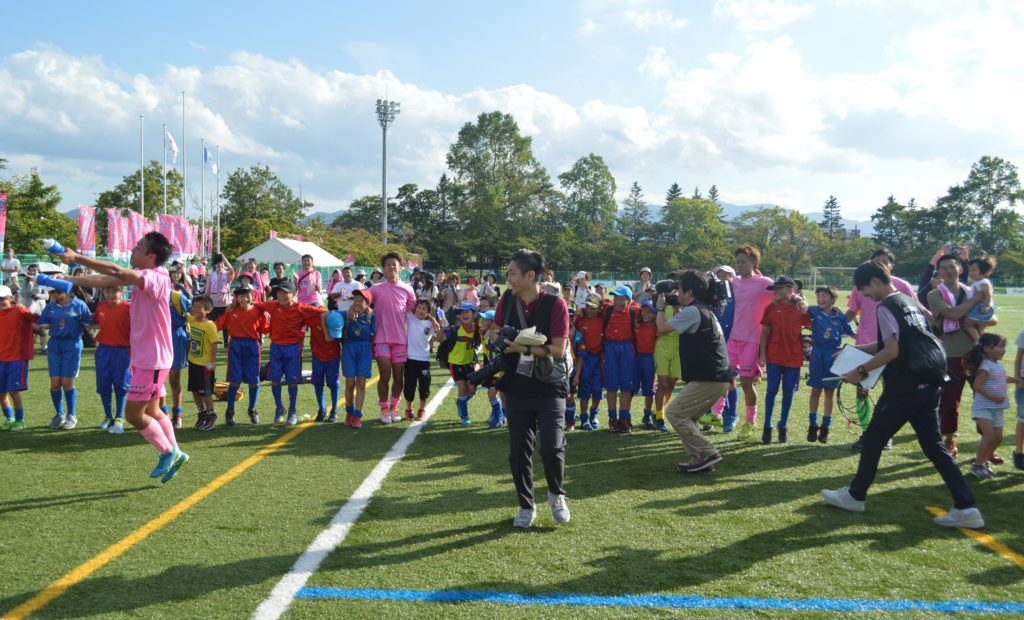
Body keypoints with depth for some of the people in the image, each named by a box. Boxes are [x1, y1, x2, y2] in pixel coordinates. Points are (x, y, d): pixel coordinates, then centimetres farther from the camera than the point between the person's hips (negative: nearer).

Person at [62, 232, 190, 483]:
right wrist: (68, 280, 6)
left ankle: (168, 452, 11)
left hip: (153, 360, -9)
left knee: (133, 413, -3)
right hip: (143, 357, 9)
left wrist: (76, 257, -27)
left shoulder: (157, 277, -20)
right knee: (151, 411, 16)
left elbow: (115, 272, -31)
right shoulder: (141, 276, 8)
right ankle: (174, 454, 27)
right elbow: (106, 280, 10)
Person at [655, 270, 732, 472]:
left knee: (674, 413, -6)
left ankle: (707, 454, -9)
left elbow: (662, 328, -8)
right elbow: (680, 327, 30)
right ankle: (699, 460, 13)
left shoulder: (692, 311, -13)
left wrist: (660, 307, 8)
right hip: (718, 377, 10)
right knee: (686, 417, 18)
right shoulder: (704, 310, 19)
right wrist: (677, 308, 24)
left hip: (708, 379, -10)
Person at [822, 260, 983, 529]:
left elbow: (891, 351, -18)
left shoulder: (885, 307, -12)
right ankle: (966, 508, 5)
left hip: (903, 389, -8)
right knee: (934, 445, 10)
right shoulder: (910, 302, 16)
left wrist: (862, 370, -9)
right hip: (927, 386, 8)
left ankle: (855, 496, 20)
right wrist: (858, 349, 23)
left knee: (873, 440, 7)